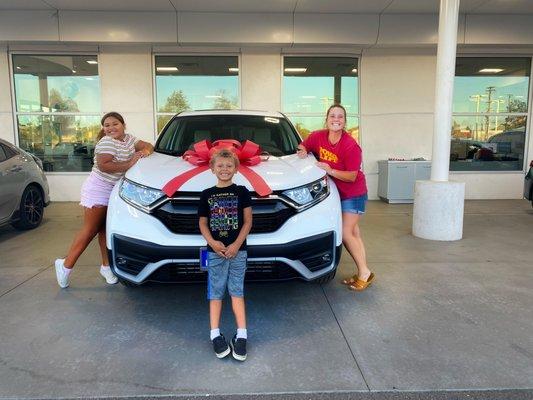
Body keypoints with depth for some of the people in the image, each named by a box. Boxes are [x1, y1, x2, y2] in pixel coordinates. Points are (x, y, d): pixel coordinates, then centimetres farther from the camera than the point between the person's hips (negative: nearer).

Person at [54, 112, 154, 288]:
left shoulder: (129, 139, 13)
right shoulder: (106, 142, -13)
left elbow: (148, 146, 15)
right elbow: (103, 165, -24)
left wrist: (145, 151, -8)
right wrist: (128, 164, -19)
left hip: (114, 192, 7)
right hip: (98, 189, -7)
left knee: (106, 229, 9)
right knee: (90, 230, -5)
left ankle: (106, 266, 14)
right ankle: (66, 264, 5)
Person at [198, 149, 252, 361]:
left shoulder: (242, 192, 1)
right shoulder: (207, 194, 6)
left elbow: (248, 221, -1)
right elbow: (203, 223, 7)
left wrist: (236, 244, -12)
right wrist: (213, 242, -10)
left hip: (237, 249, -1)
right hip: (215, 250, 2)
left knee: (237, 291, 2)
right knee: (215, 292, 5)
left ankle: (241, 335, 4)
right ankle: (215, 334, 8)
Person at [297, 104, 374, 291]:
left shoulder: (351, 146, -23)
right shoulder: (318, 136, -7)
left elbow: (352, 177, -20)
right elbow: (303, 146, 12)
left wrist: (331, 171, -30)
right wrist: (303, 151, -9)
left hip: (353, 194, -6)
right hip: (335, 192, 6)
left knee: (346, 233, -11)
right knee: (354, 234, 11)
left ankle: (364, 272, 5)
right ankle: (362, 274, 20)